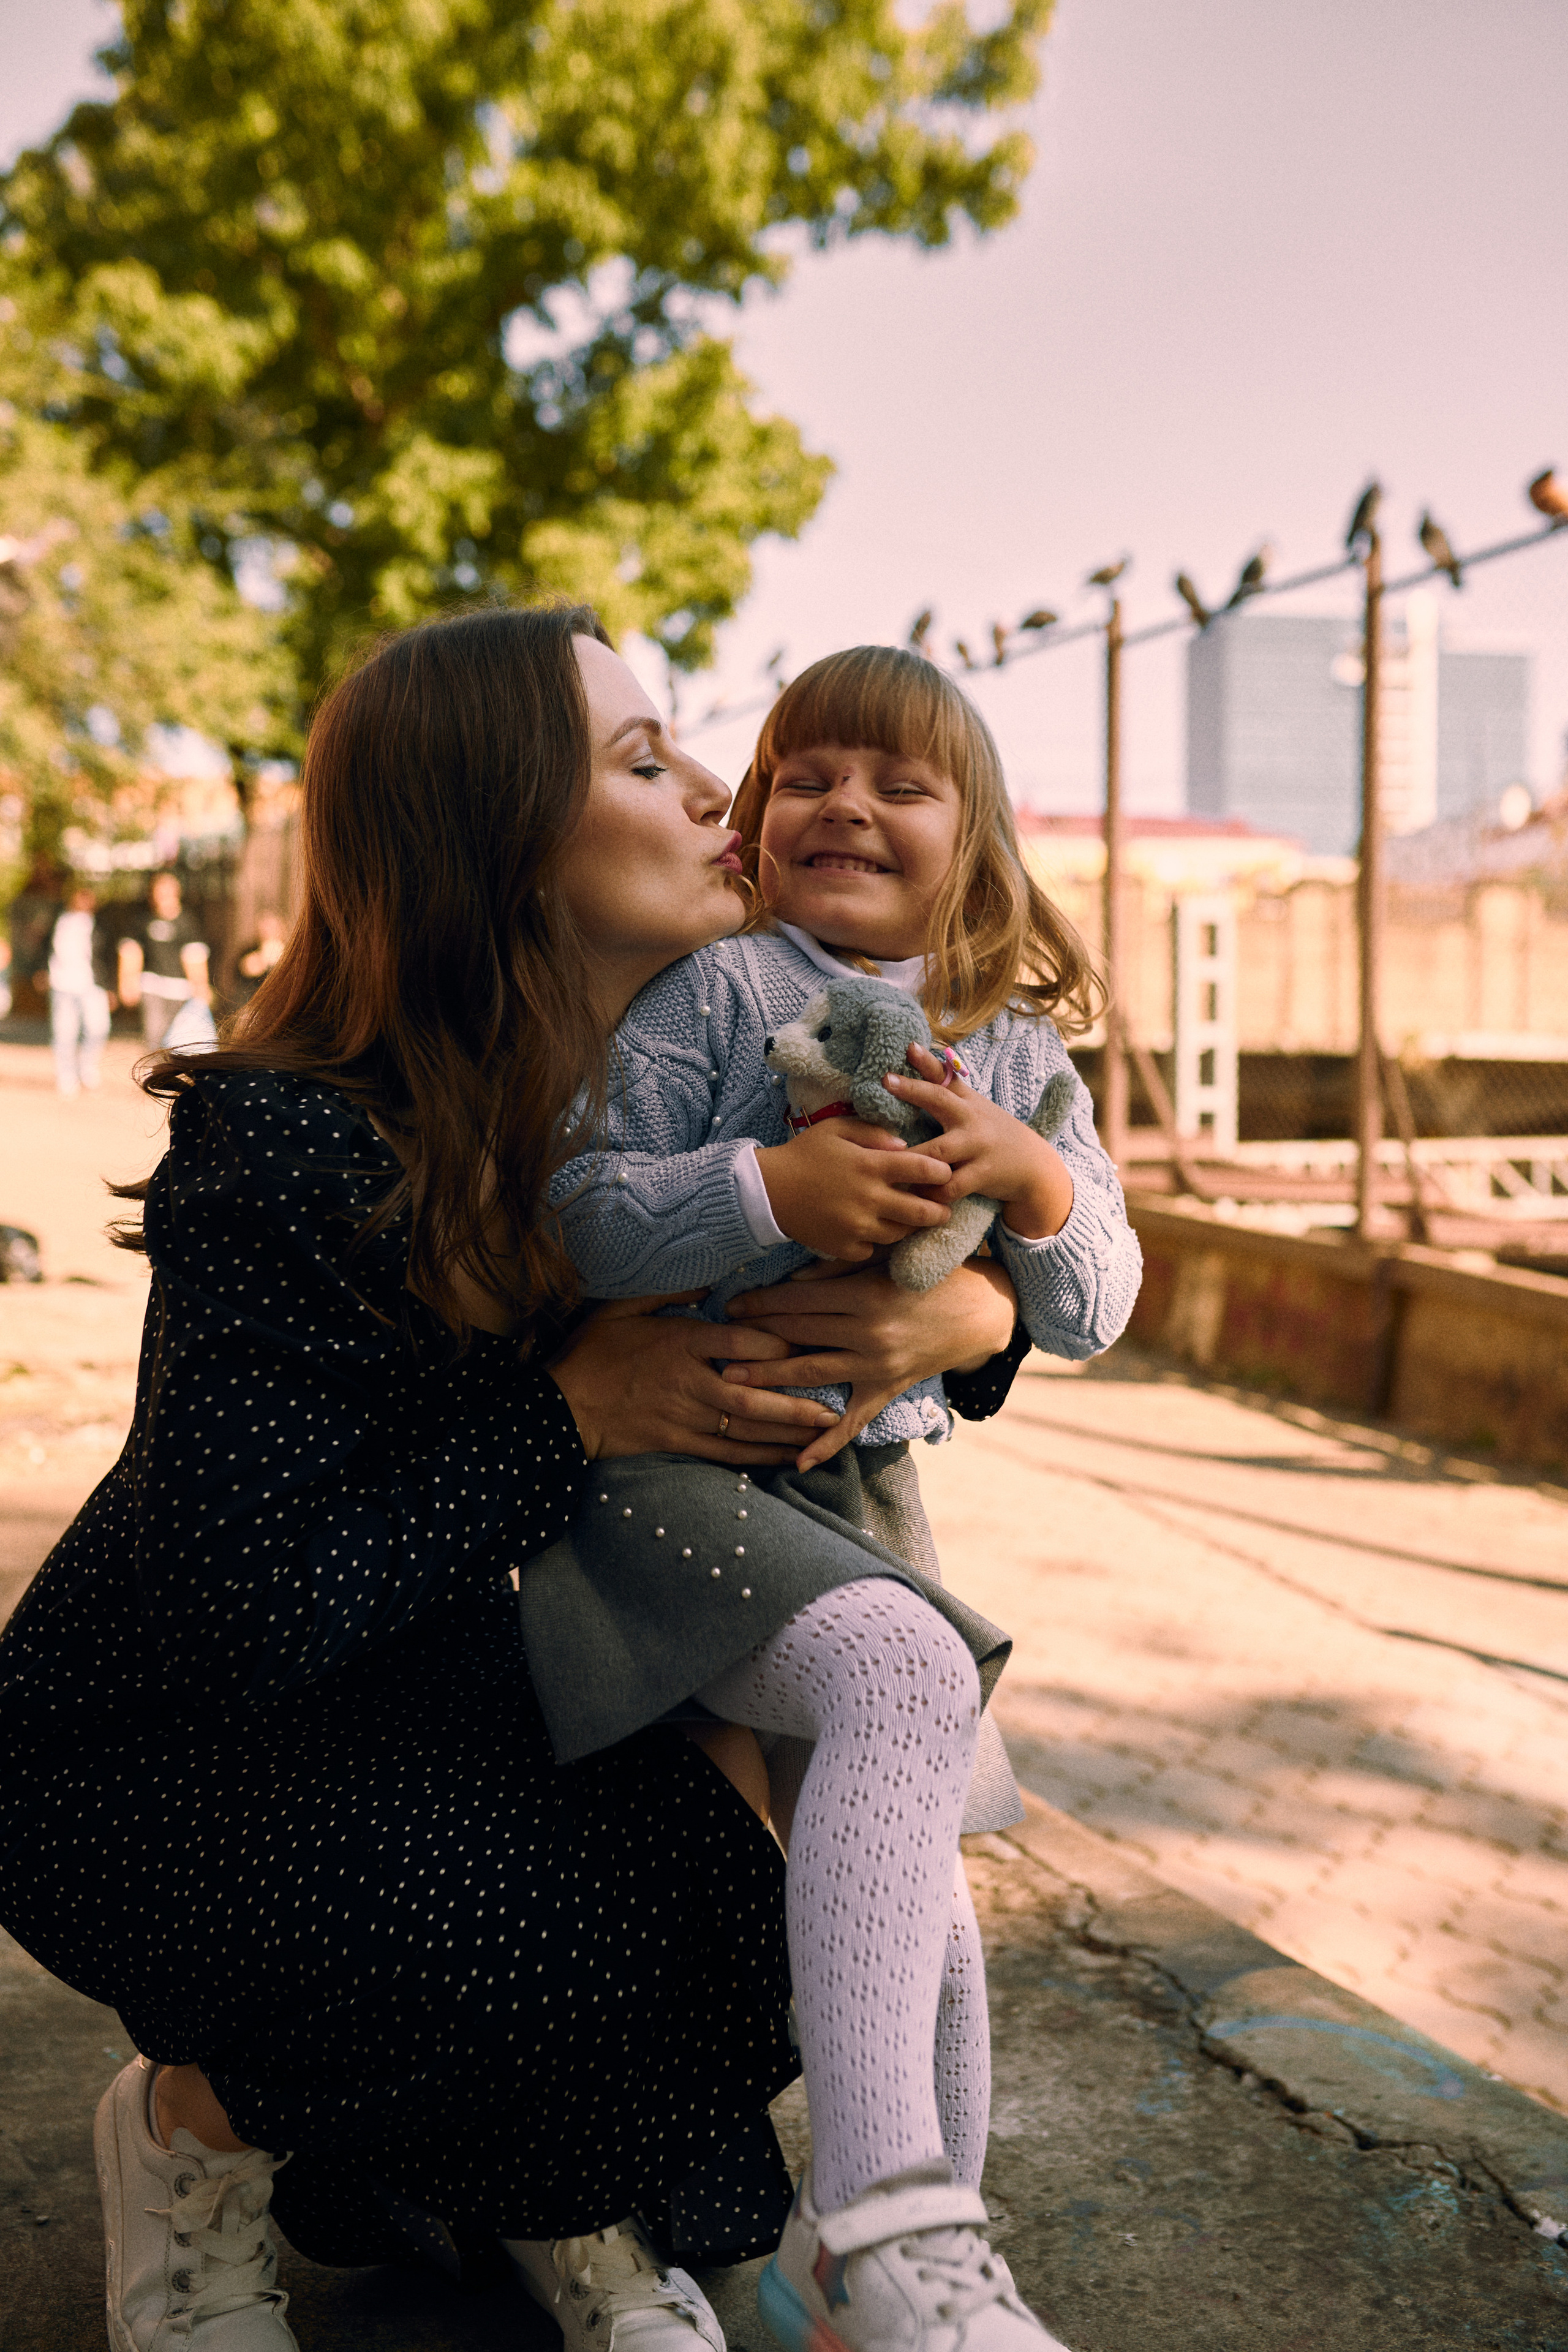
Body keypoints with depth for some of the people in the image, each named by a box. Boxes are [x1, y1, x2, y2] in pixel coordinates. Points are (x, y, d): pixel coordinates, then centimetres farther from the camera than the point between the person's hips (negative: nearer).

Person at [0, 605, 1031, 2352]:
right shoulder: (285, 1152, -29)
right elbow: (238, 1621, -31)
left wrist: (957, 1313, -24)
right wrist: (572, 1412, -29)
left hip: (423, 1706, 6)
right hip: (143, 1750, -6)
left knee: (735, 1896, -18)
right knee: (548, 1939, -29)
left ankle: (558, 2193, 15)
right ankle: (185, 2127, 3)